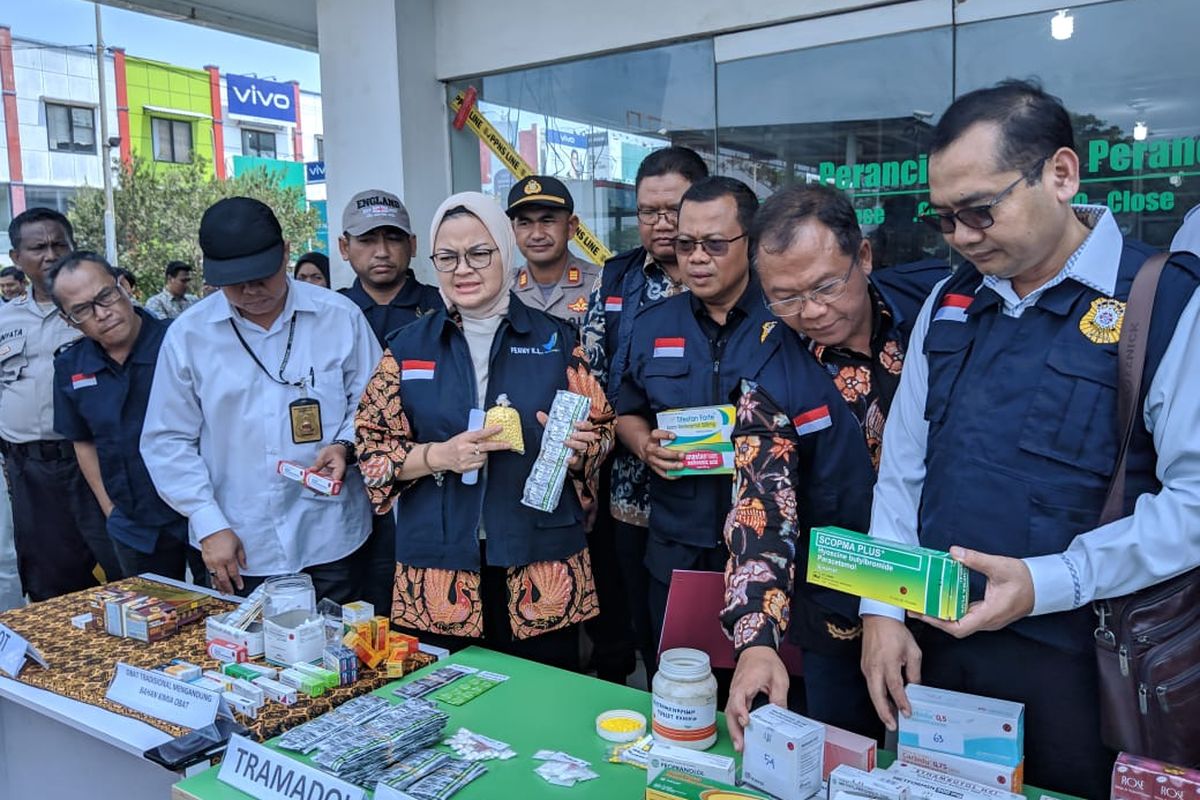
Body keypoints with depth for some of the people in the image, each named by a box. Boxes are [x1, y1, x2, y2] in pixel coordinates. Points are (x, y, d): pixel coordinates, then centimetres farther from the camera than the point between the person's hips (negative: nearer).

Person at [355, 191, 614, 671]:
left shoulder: (554, 339, 3)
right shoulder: (408, 347, 4)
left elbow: (600, 429, 8)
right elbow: (372, 450, 3)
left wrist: (579, 444, -15)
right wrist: (438, 456, -15)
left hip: (542, 568, 0)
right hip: (439, 575, 0)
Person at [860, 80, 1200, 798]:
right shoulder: (949, 303, 6)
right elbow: (901, 466, 6)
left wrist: (1048, 584, -24)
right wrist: (882, 610, 0)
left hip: (1074, 663, -4)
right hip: (931, 647, 5)